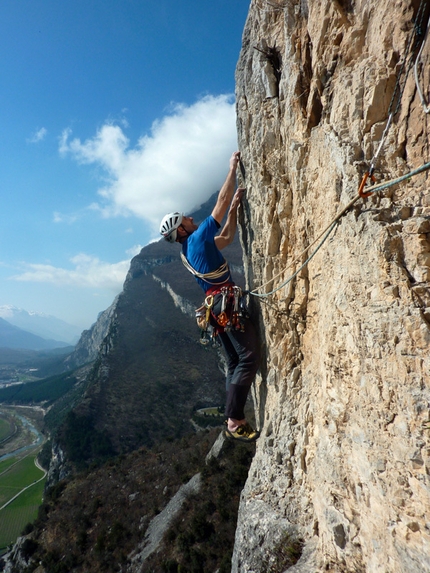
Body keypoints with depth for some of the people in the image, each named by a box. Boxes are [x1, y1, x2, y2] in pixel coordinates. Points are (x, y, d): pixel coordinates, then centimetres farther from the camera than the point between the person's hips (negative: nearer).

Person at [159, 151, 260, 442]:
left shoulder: (190, 250, 21)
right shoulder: (198, 238, -5)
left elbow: (227, 237, 28)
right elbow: (221, 202, -3)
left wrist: (236, 205, 26)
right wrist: (233, 167, 7)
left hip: (218, 305, 9)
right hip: (227, 301, -9)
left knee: (235, 361, 10)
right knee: (249, 358, -12)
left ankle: (235, 420, 13)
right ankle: (235, 420, -11)